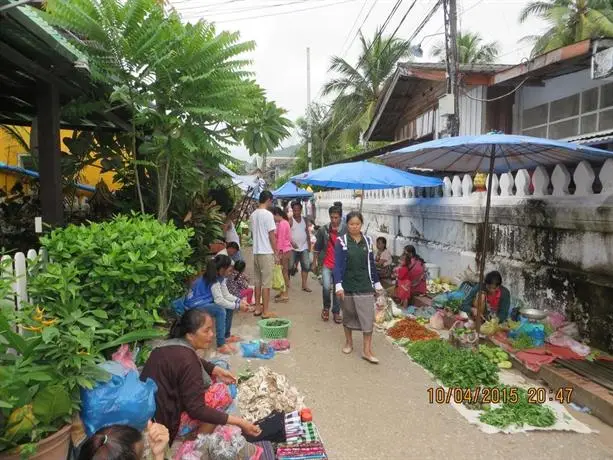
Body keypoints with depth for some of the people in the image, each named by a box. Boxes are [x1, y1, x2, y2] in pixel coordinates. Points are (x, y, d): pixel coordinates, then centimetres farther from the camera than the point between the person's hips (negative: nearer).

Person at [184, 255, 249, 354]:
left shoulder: (219, 276, 3)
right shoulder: (213, 279, -26)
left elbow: (226, 294, 5)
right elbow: (219, 300, -29)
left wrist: (239, 301, -8)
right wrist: (238, 306, -23)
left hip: (205, 302, 10)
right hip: (195, 306, -10)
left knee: (230, 306, 6)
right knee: (221, 311, -30)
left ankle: (227, 336, 16)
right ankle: (221, 345, -26)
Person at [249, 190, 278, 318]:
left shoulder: (252, 215, 9)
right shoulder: (268, 214, -13)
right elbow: (272, 236, -13)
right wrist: (276, 254, -7)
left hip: (256, 252, 7)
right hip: (267, 253, -7)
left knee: (258, 281, 14)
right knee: (266, 283, -1)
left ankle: (257, 308, 22)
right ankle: (265, 312, 4)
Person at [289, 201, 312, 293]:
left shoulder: (304, 220, 11)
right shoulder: (290, 220, -6)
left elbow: (307, 233, 14)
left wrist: (309, 245, 10)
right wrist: (291, 242, -23)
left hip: (304, 247, 5)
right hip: (293, 248, -5)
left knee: (306, 266, 3)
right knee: (290, 266, -1)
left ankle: (304, 285, 9)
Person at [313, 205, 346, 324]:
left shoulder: (346, 230, -6)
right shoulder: (323, 229, -1)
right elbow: (317, 247, 9)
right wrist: (314, 262, 10)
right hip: (327, 264, 0)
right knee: (326, 287, -12)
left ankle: (336, 312, 25)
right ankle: (326, 307, 16)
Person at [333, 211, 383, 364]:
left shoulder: (367, 241, 3)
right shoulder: (341, 242, -6)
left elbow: (371, 264, 10)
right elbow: (338, 265, -10)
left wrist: (377, 283, 12)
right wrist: (338, 285, -20)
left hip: (365, 285, 2)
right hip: (348, 285, -1)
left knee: (368, 317, -2)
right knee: (348, 315, 14)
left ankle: (367, 350, 5)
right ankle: (349, 342, 33)